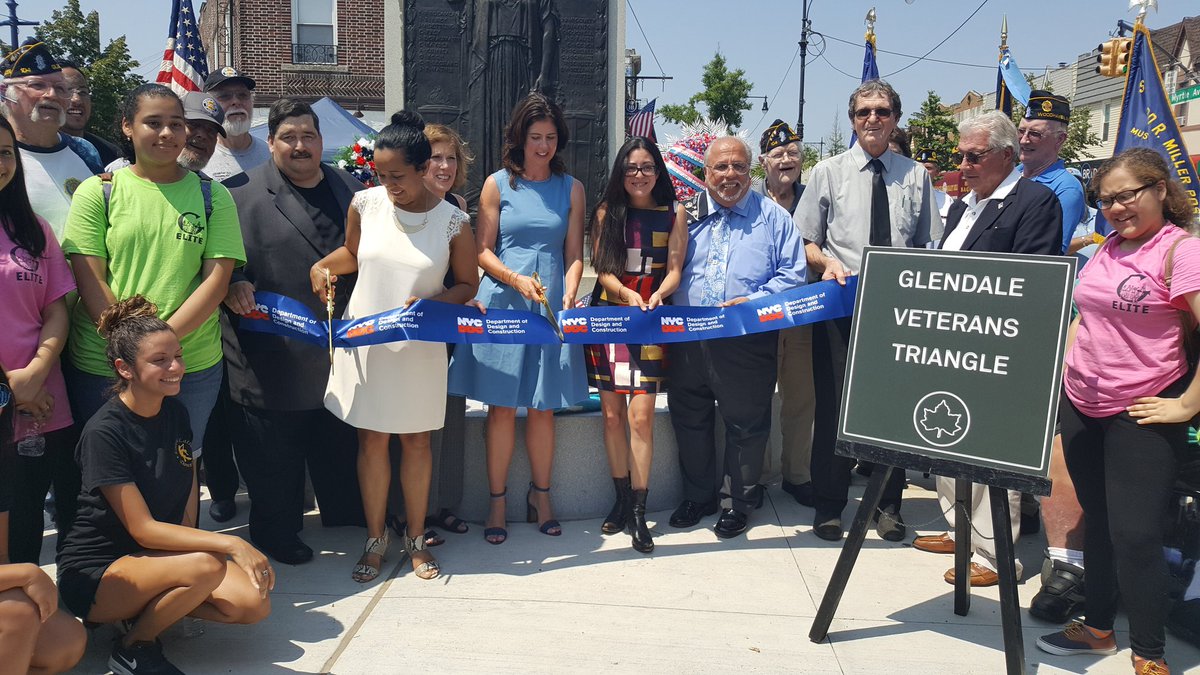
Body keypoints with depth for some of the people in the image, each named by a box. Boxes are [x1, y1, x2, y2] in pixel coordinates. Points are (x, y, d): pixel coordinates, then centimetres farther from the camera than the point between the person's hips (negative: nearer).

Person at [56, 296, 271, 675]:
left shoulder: (176, 413, 2)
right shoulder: (105, 432, -20)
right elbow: (143, 529, -23)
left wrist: (184, 546, -9)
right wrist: (231, 544, -30)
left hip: (160, 554, 7)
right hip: (95, 573, -6)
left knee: (255, 605, -15)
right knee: (205, 566, -34)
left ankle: (148, 607, 6)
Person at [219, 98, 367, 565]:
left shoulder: (352, 190, 10)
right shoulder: (240, 193, -4)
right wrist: (232, 285, -25)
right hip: (273, 359, -4)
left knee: (343, 447, 19)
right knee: (274, 456, 8)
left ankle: (349, 518, 38)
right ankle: (277, 533, 26)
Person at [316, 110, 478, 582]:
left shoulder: (452, 221, -10)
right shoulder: (365, 203, -3)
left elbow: (467, 285, -1)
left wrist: (430, 302, -19)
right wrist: (324, 265, -5)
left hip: (420, 346, -1)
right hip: (364, 342, 2)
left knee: (416, 438, 10)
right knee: (372, 439, 8)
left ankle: (416, 538, 27)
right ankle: (375, 538, 25)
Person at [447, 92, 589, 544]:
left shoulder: (571, 189, 9)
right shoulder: (498, 184, 4)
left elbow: (574, 254, 7)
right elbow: (483, 252, 2)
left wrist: (569, 295, -10)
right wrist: (517, 280, -15)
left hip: (551, 305, 2)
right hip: (503, 302, -1)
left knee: (544, 406, 6)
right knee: (502, 407, 2)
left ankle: (541, 497, 21)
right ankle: (497, 502, 13)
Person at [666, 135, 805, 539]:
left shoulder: (773, 217, 4)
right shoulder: (686, 215, 11)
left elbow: (793, 274, -2)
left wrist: (753, 301, -15)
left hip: (749, 342, -3)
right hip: (688, 338, 3)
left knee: (746, 423, 5)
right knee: (689, 420, 12)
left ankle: (737, 502, 22)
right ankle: (697, 496, 30)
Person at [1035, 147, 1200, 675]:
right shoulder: (1107, 249, 11)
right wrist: (1066, 367, 11)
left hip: (1140, 415, -7)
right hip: (1082, 408, 7)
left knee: (1135, 536, -3)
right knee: (1098, 523, 17)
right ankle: (1097, 627, 32)